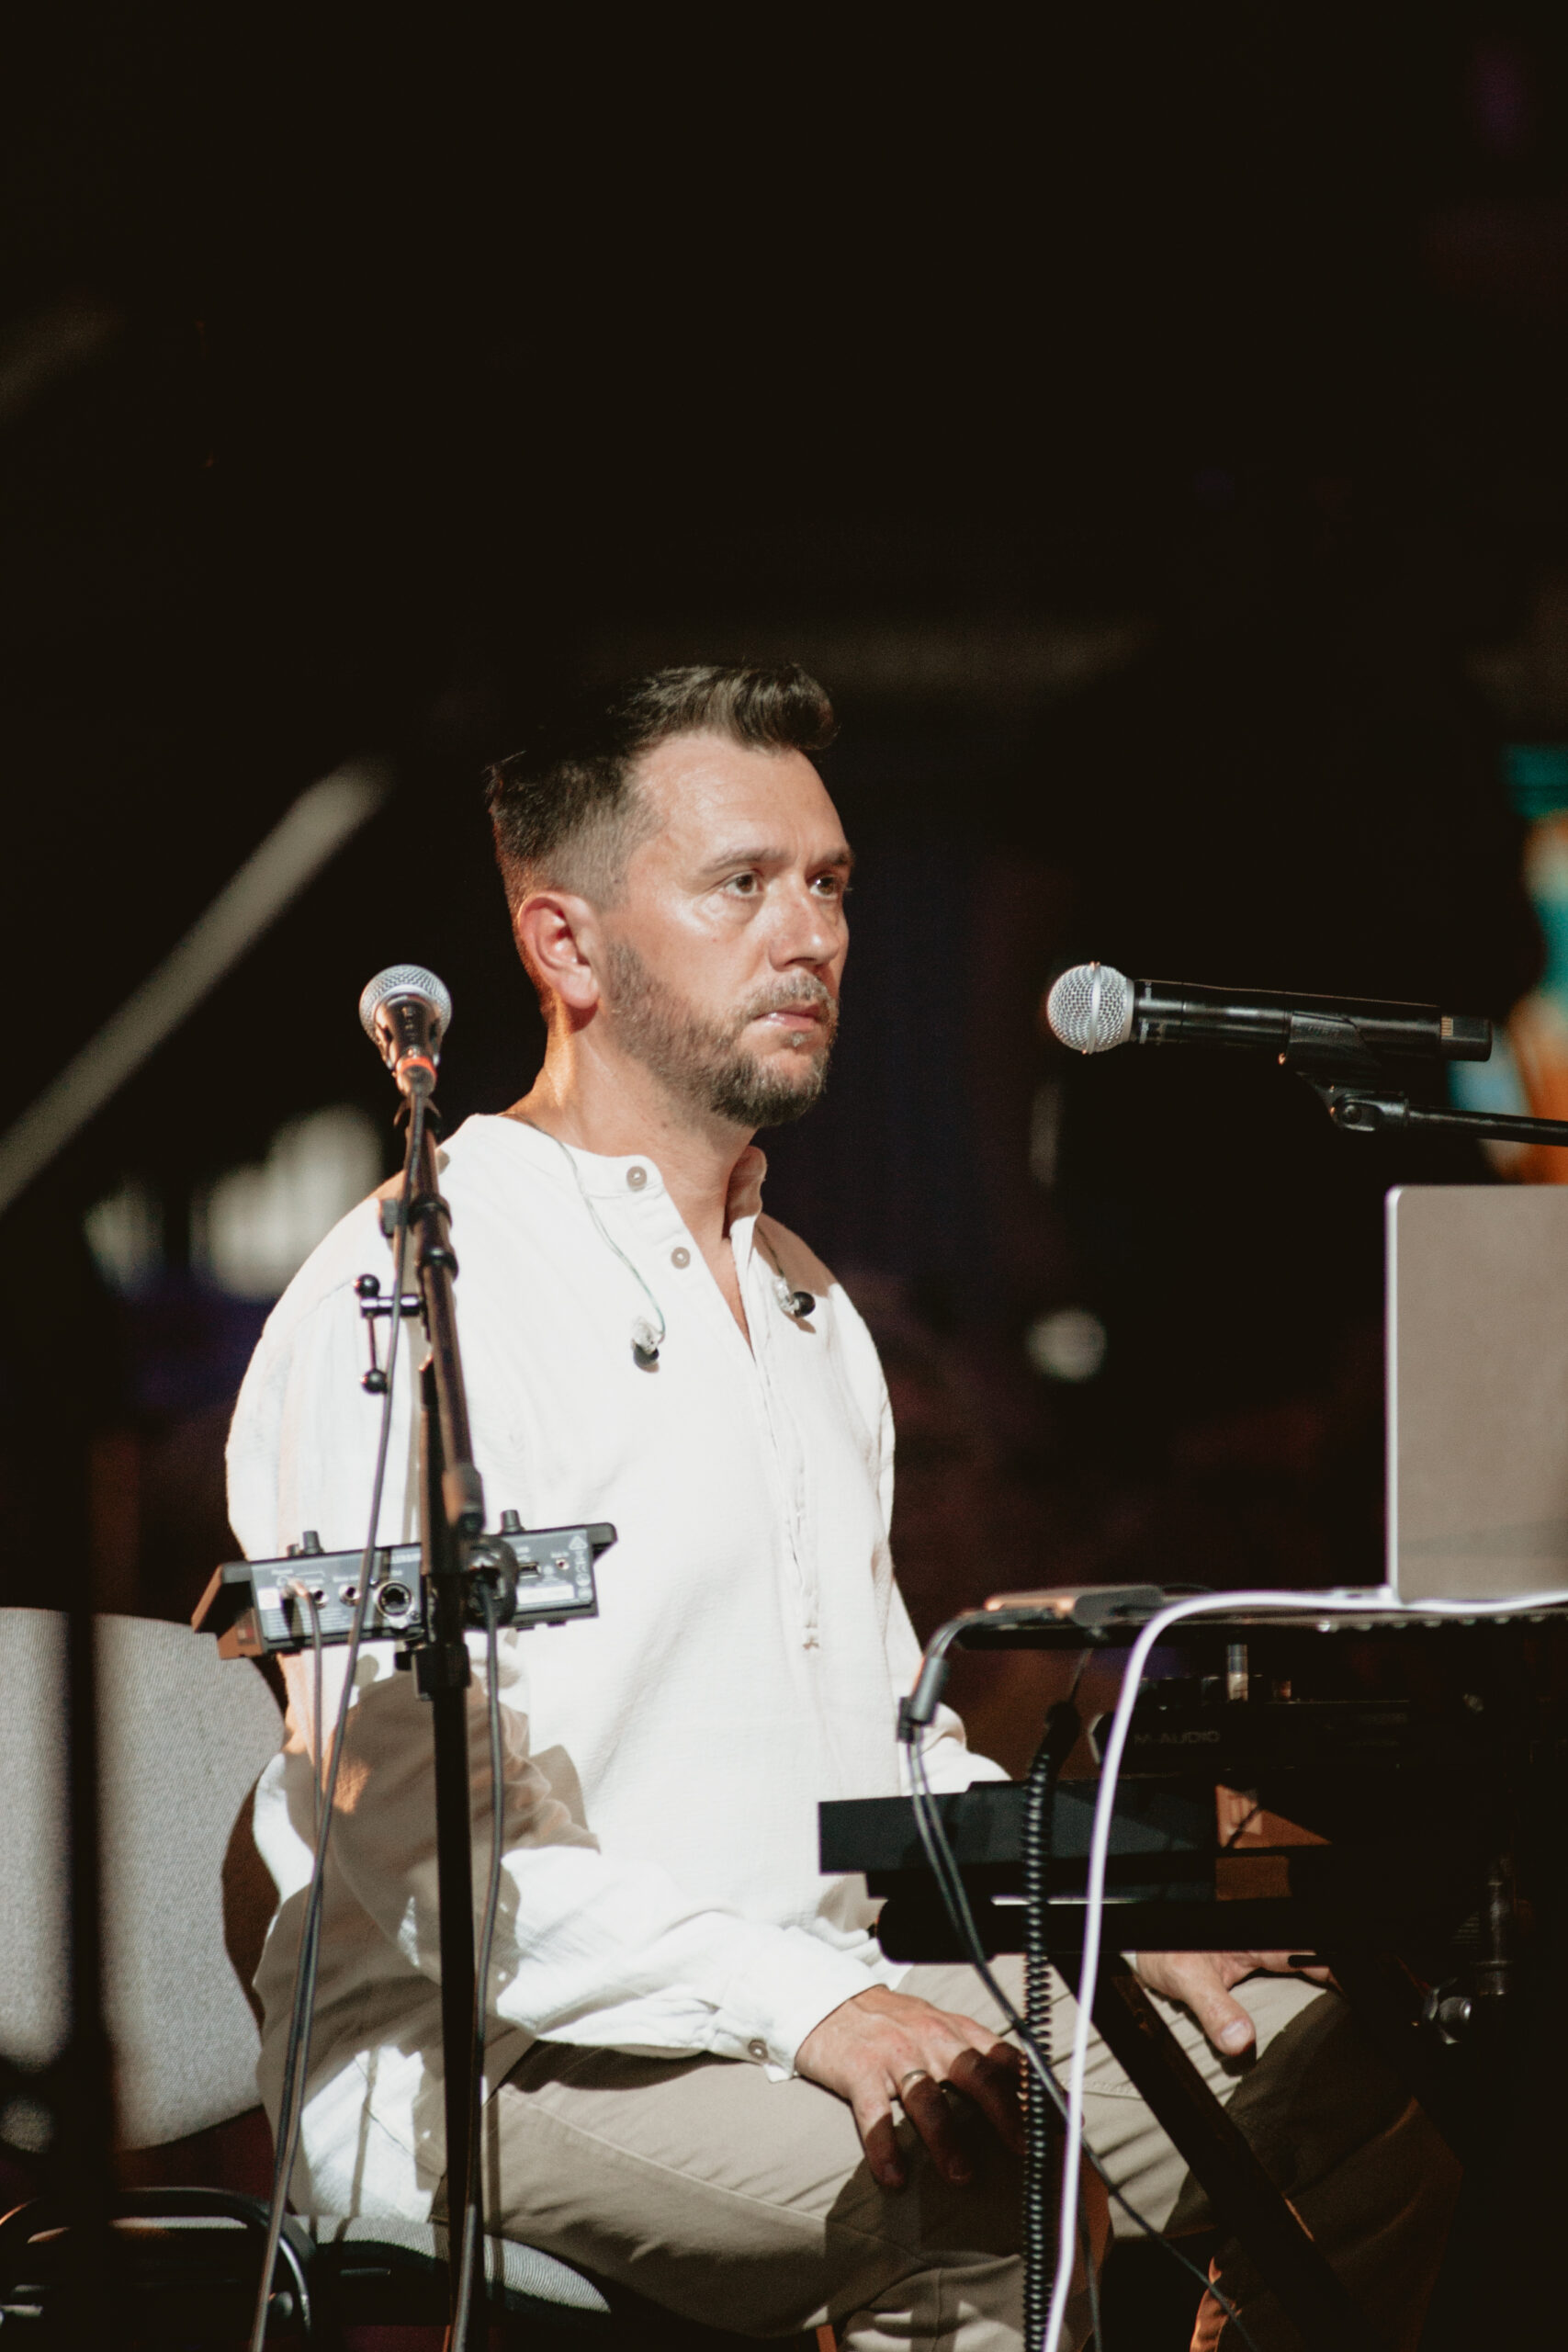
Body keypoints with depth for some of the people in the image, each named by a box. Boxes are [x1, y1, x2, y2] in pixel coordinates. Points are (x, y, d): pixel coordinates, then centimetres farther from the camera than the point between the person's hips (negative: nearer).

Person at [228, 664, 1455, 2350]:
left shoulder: (807, 1310, 20)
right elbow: (417, 1842, -20)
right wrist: (807, 2011, -30)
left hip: (834, 1999, 9)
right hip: (484, 2064, -9)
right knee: (977, 2191, -34)